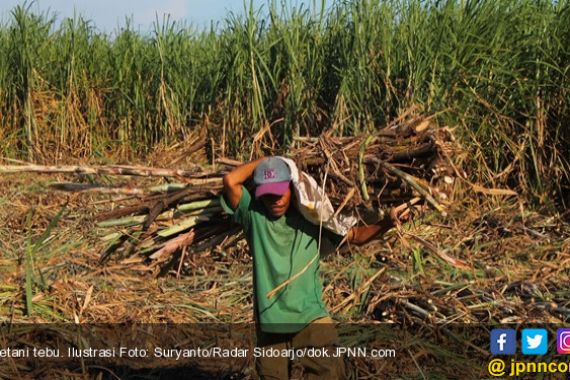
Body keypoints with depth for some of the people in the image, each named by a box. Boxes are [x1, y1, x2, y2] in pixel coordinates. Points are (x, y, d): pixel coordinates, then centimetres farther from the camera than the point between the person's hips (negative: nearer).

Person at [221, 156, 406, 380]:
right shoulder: (254, 215, -2)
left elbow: (356, 236, 1)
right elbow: (230, 181, -15)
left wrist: (388, 223, -15)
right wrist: (262, 161, -4)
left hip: (311, 318, -1)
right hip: (269, 322, 1)